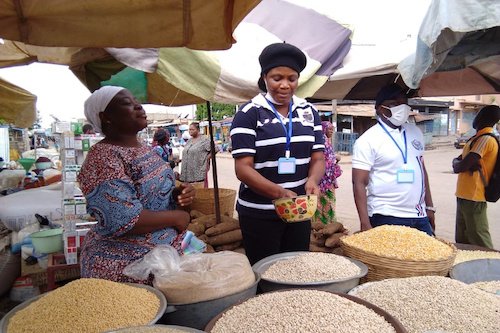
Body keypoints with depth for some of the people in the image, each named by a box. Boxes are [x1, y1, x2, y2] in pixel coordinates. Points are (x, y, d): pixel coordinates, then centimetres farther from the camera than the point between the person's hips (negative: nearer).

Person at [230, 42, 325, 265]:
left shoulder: (309, 112, 7)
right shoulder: (249, 114, -7)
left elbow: (318, 158, 5)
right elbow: (243, 168, -14)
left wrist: (312, 180, -17)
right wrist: (278, 192, -29)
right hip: (259, 215, -4)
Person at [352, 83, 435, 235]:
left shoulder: (415, 132, 13)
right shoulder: (367, 140, -8)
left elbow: (422, 170, 20)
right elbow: (359, 184, -13)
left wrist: (429, 207, 17)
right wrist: (365, 225, -19)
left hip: (420, 217, 6)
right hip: (386, 219, -6)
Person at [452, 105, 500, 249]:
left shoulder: (485, 139, -14)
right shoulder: (479, 138, 18)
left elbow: (462, 166, -20)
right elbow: (457, 161, 15)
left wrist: (456, 164, 2)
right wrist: (471, 164, -6)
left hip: (473, 200, -10)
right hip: (464, 197, 10)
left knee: (480, 244, -5)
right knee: (462, 243, 17)